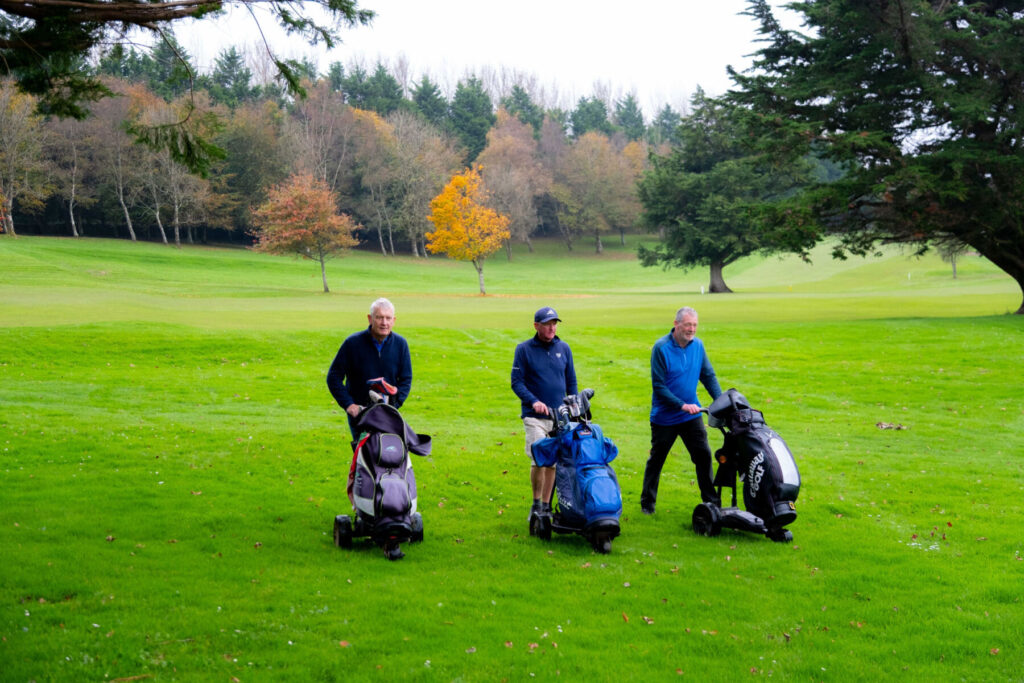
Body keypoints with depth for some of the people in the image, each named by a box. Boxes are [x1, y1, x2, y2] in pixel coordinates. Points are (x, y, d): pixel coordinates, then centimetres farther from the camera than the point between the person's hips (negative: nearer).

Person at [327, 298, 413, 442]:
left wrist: (394, 403, -8)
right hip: (359, 412, -2)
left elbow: (406, 379, 7)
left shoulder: (400, 344, 0)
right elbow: (334, 377, -1)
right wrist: (348, 404, -10)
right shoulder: (353, 343, -6)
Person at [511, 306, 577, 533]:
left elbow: (571, 381, 16)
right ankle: (536, 504, -2)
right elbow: (516, 381, -3)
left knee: (553, 463, 7)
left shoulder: (564, 348, 11)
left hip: (560, 416, 3)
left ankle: (546, 506, 19)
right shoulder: (524, 349, 1)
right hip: (535, 417, -3)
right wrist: (534, 401, -18)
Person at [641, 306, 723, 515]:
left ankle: (712, 501, 11)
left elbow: (708, 375, 6)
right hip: (664, 417, -4)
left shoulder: (697, 345, 0)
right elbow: (658, 386, -17)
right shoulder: (661, 348, -15)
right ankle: (647, 502, 23)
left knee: (704, 455, 0)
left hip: (692, 415, 4)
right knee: (656, 459, 10)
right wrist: (682, 405, -22)